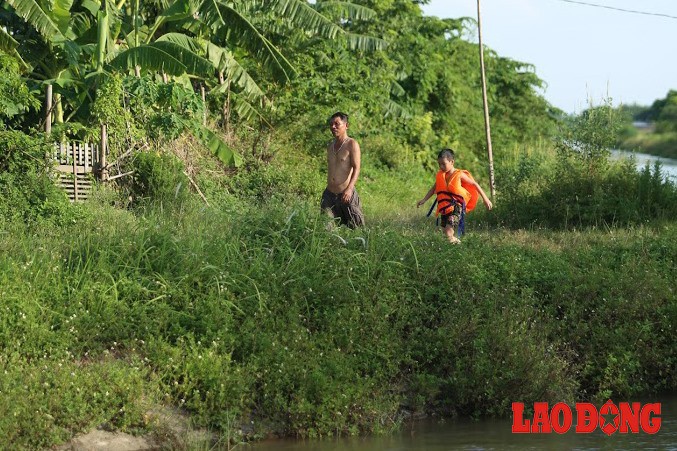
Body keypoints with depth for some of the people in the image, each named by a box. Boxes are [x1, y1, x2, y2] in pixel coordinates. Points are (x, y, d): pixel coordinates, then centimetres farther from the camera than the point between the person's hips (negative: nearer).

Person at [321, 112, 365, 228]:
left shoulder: (352, 144, -6)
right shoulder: (330, 146, 14)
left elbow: (356, 168, -14)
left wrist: (349, 189, -27)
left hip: (346, 194, -6)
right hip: (329, 194, 6)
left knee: (355, 227, -1)